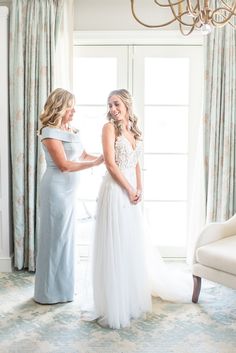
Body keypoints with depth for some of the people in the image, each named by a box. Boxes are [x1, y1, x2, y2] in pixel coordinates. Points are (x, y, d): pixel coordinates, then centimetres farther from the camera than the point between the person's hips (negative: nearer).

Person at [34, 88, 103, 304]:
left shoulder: (73, 131, 11)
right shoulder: (50, 132, -13)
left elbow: (84, 156, 14)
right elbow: (64, 165, -20)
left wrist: (104, 158, 0)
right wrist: (95, 163, -19)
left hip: (69, 189, 8)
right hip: (56, 189, -8)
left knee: (66, 236, 15)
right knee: (55, 236, 1)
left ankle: (62, 286, 30)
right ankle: (51, 292, 16)